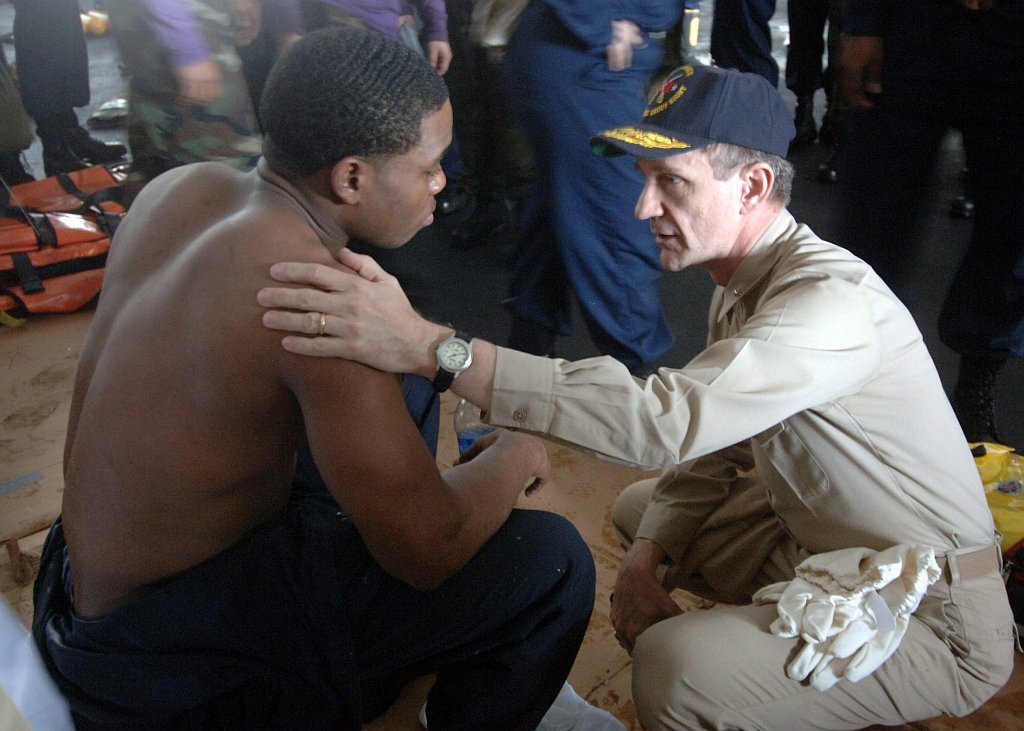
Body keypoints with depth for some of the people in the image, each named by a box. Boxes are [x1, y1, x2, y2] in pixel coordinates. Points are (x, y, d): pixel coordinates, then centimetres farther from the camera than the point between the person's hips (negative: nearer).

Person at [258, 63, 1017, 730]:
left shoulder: (832, 298, -29)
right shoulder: (745, 281, 2)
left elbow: (668, 418, -43)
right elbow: (711, 433, 8)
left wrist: (429, 345, -45)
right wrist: (648, 556, -9)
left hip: (934, 618, -8)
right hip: (817, 542, 9)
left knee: (672, 668, -29)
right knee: (639, 506, 15)